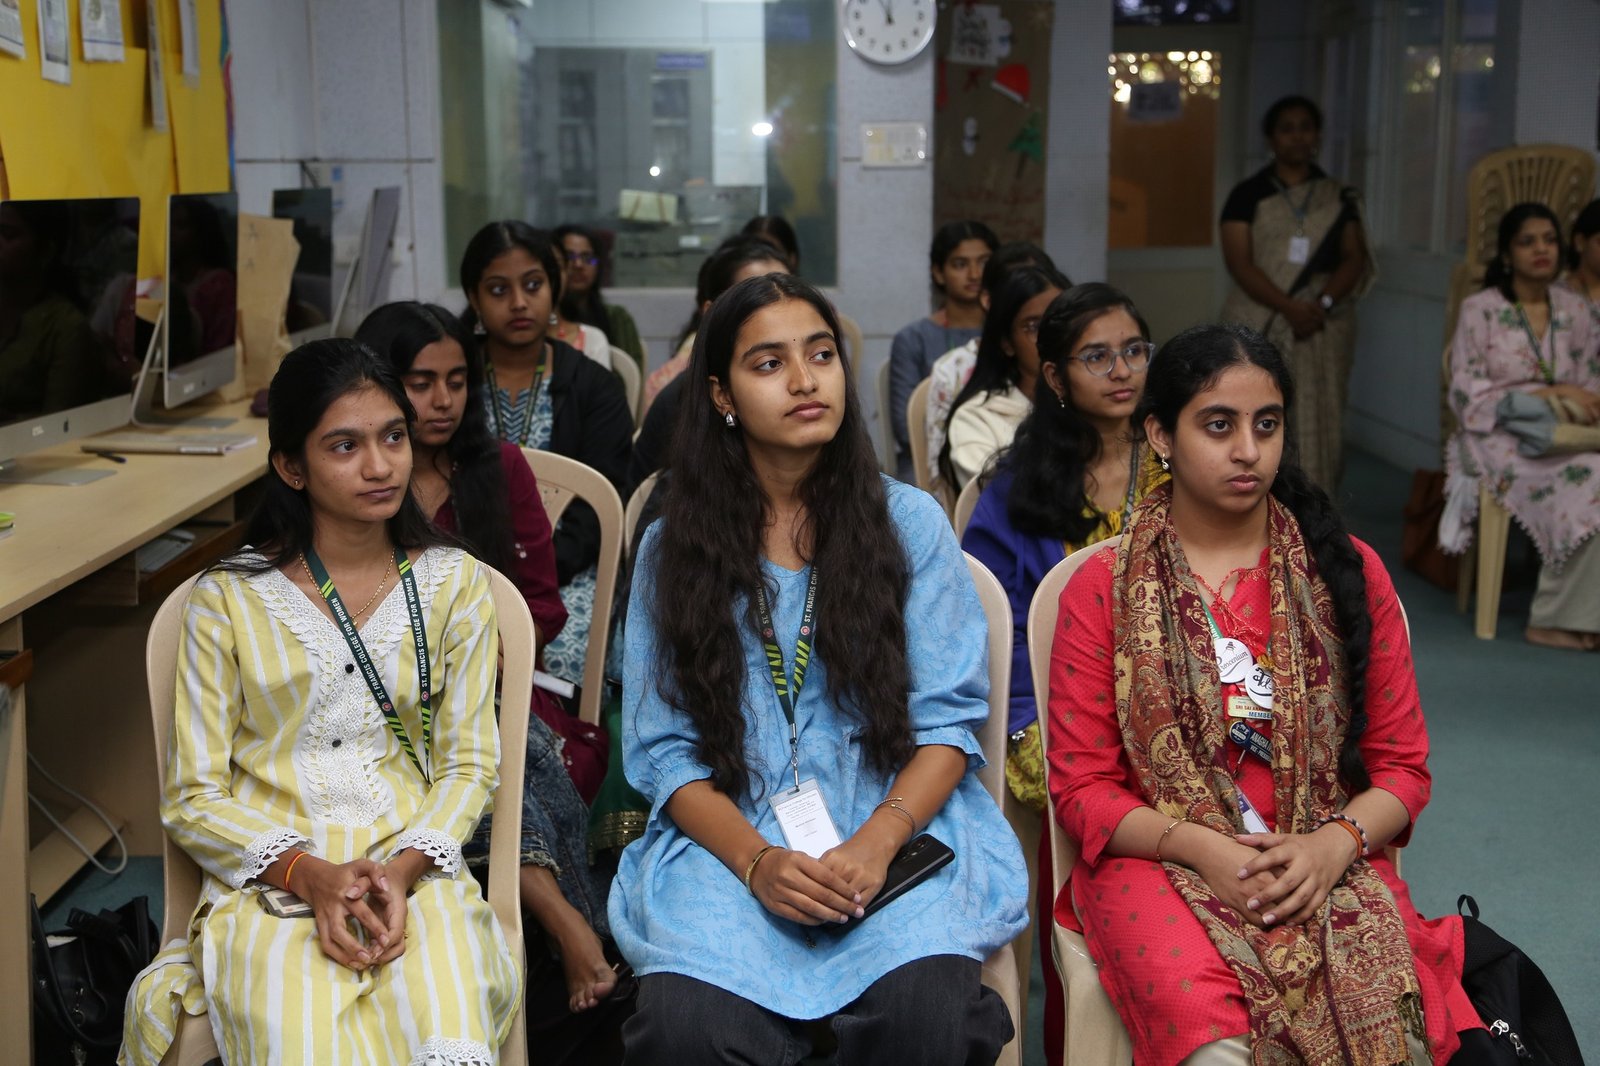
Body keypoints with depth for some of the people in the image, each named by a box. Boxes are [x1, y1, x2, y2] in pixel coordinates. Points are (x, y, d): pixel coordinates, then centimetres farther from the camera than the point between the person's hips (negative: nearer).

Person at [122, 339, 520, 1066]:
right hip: (269, 876, -1)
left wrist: (404, 868, -13)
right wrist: (309, 875, -14)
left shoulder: (453, 584, 9)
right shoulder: (228, 599, 4)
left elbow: (469, 764, 6)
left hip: (416, 872, 1)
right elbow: (192, 797, 3)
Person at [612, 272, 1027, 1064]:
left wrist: (876, 842, -16)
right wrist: (757, 860, -15)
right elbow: (665, 749, 3)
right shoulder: (674, 547, 8)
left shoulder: (909, 522, 7)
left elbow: (948, 721, 3)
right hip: (728, 839, 0)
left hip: (896, 826, 0)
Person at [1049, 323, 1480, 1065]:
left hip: (1327, 862, 2)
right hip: (1157, 860, -2)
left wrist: (1334, 845, -12)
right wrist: (1199, 847, -15)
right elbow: (1080, 787, 2)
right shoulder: (1102, 589, 4)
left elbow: (1402, 765, 9)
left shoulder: (1348, 573, 9)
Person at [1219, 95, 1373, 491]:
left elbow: (1354, 258, 7)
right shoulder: (1248, 195, 5)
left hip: (1323, 330, 2)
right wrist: (1290, 307, -17)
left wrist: (1322, 303, -13)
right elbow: (1239, 263, -5)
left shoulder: (1339, 198, 13)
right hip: (1259, 328, -2)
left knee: (1319, 427, -2)